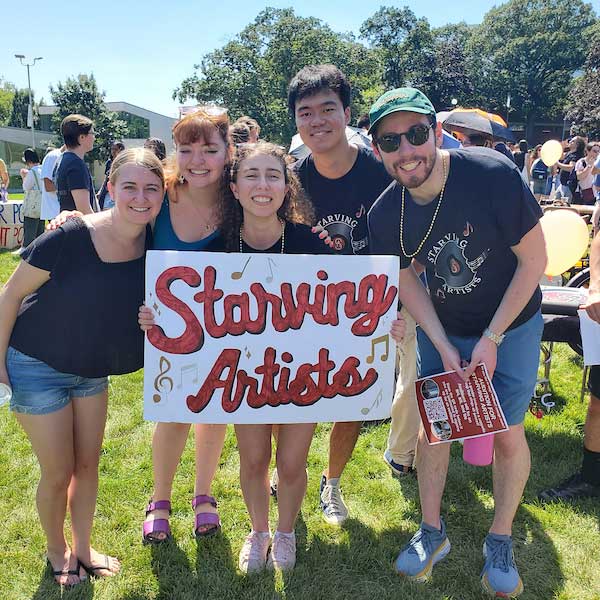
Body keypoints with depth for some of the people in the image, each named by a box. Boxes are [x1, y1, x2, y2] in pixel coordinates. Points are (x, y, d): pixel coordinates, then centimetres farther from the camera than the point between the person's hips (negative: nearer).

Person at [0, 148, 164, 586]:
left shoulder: (154, 245, -13)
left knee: (88, 465, 17)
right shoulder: (71, 238, -28)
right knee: (59, 473, 7)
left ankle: (83, 548, 40)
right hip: (38, 368, -5)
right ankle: (57, 552, 36)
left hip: (93, 369, 5)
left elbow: (149, 300, 5)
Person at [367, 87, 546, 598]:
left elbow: (534, 258, -18)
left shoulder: (493, 173, -27)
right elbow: (406, 281, -2)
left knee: (508, 435, 2)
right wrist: (444, 347, -10)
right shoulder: (385, 214, -16)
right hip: (442, 330, 3)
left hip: (512, 326, -2)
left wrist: (492, 338, -17)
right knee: (431, 428, 5)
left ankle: (501, 541, 26)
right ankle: (432, 531, 28)